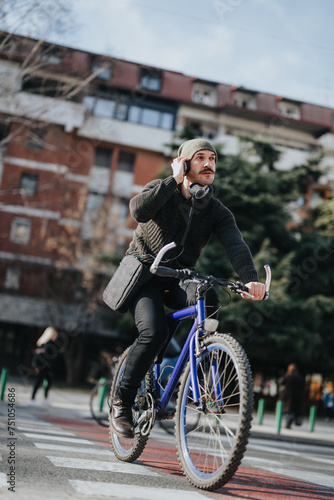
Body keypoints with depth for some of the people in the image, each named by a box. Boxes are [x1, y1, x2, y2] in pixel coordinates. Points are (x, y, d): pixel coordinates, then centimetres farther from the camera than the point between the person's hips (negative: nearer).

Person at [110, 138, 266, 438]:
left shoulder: (216, 211, -1)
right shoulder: (163, 190, -6)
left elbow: (236, 244, -19)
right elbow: (139, 211, -28)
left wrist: (250, 278, -38)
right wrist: (174, 180, -24)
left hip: (178, 280, 2)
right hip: (144, 273, -2)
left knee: (209, 299, -32)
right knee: (155, 332, -28)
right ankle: (122, 402, -8)